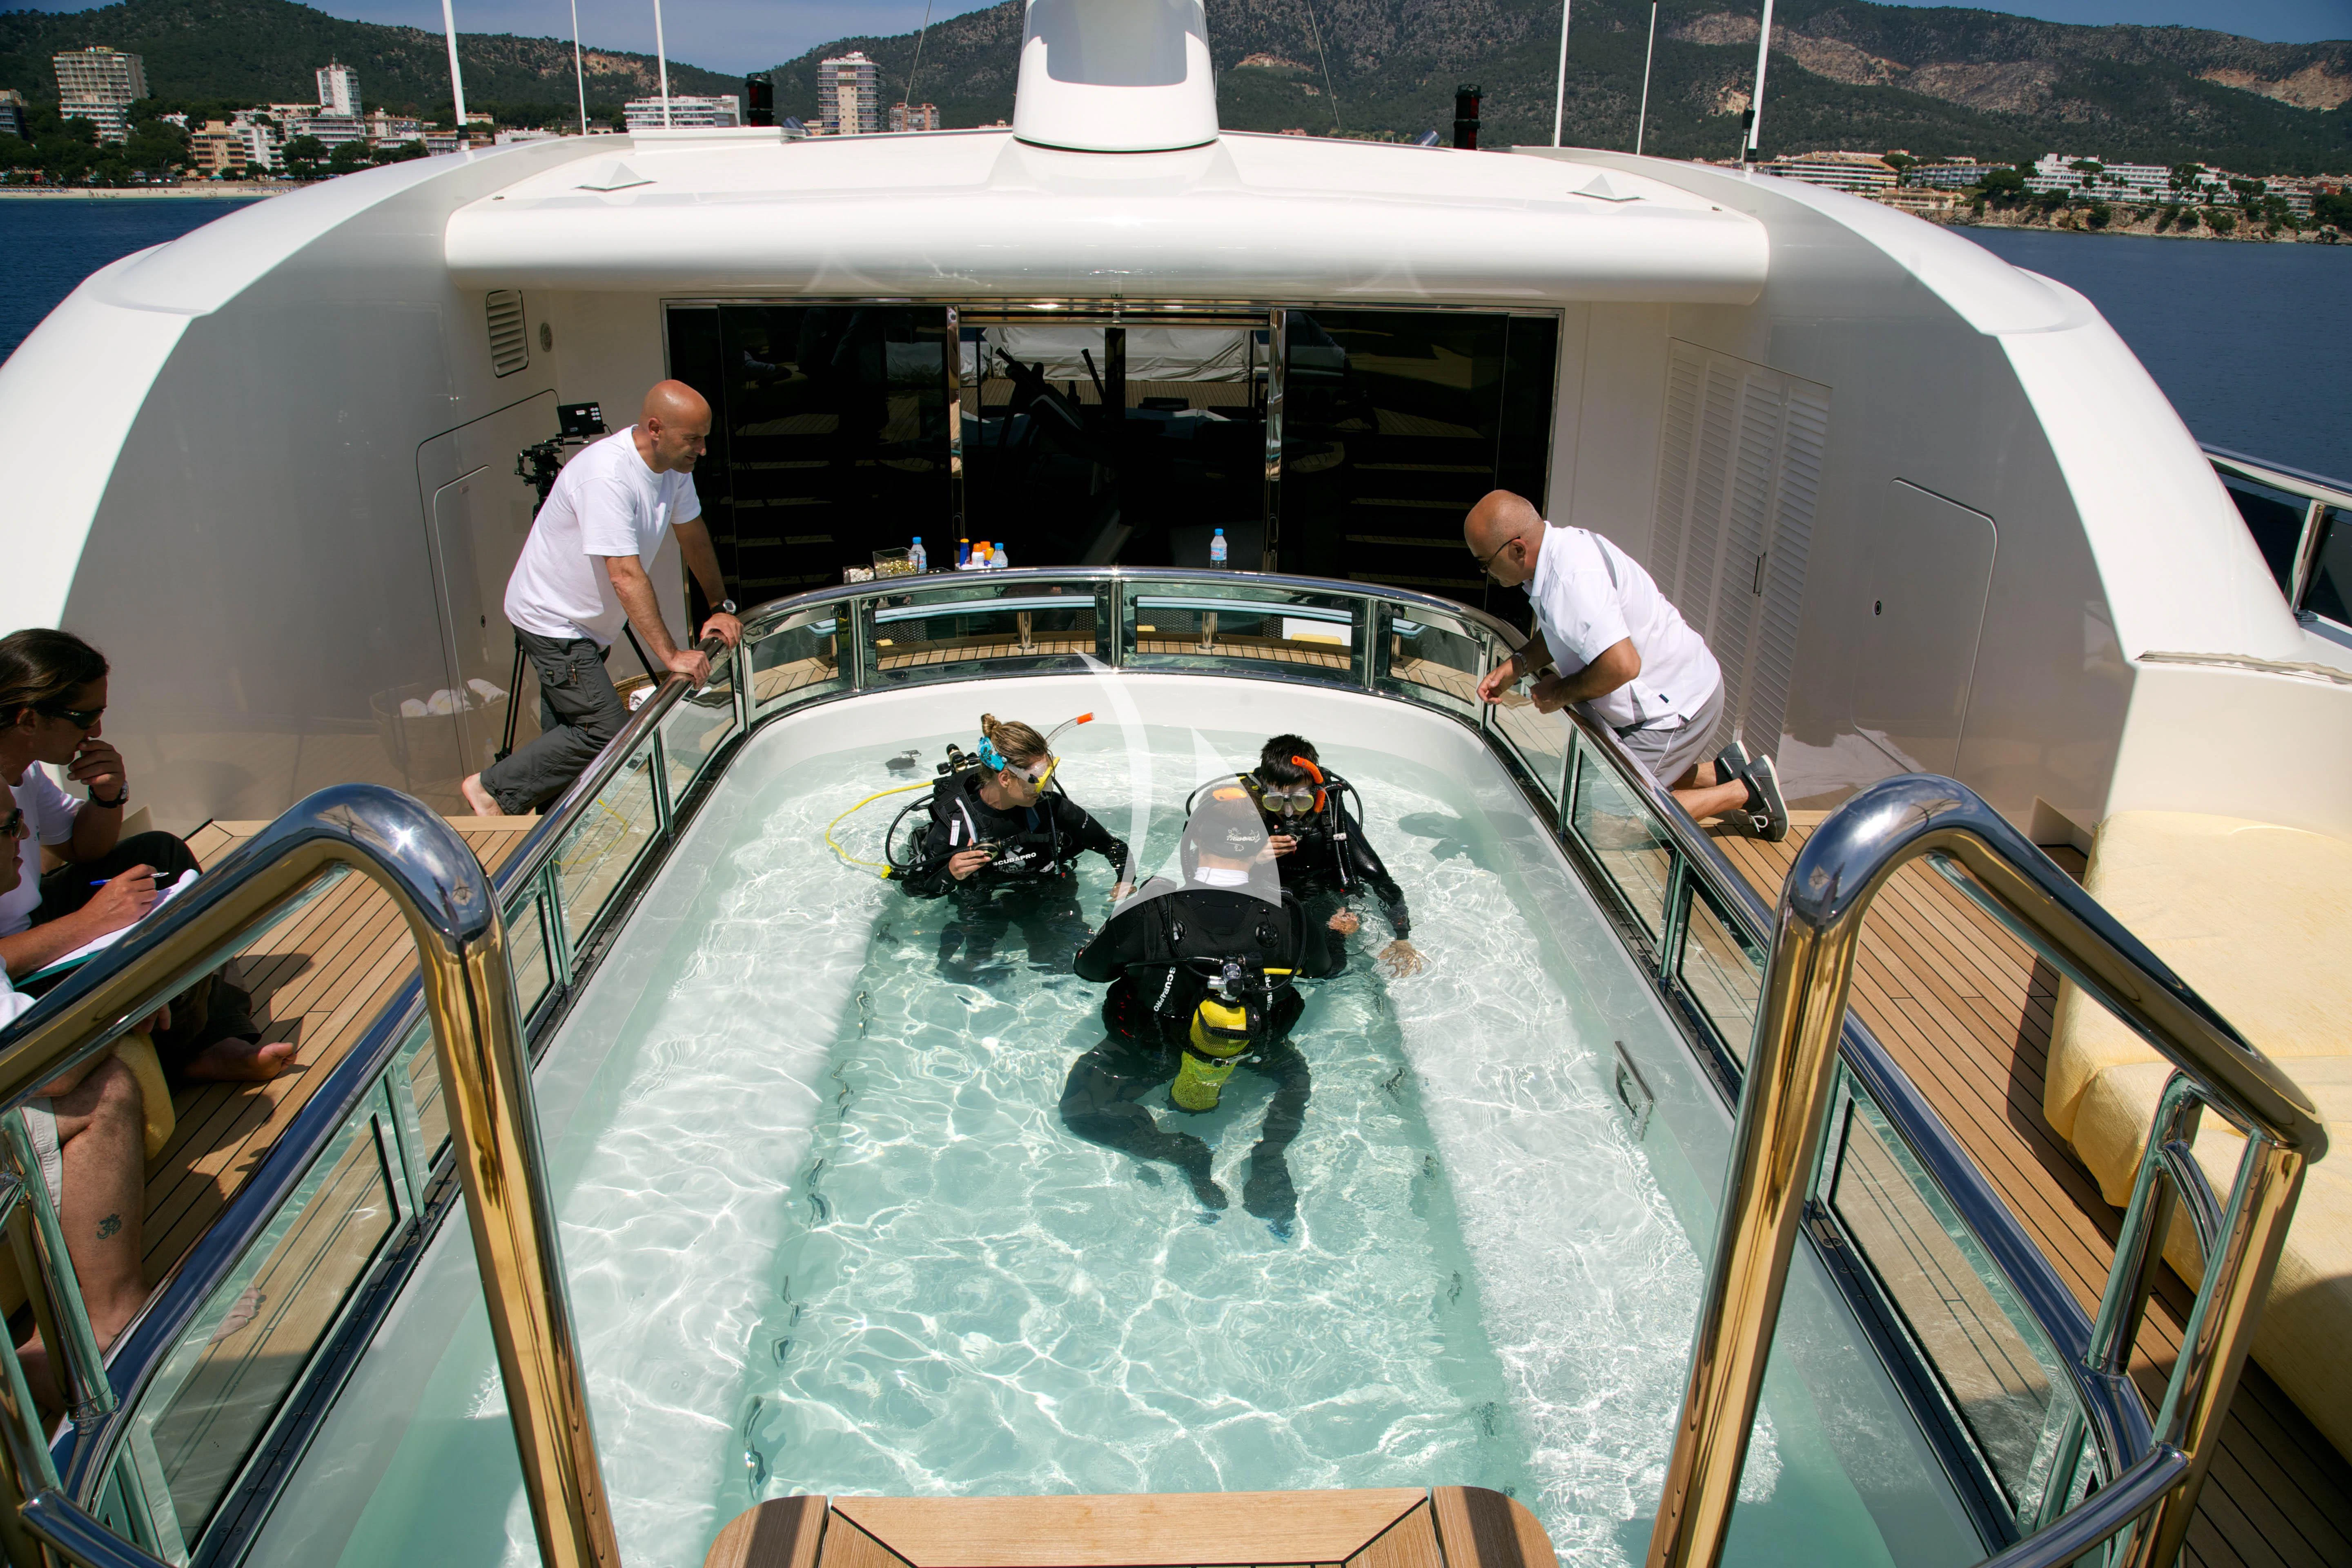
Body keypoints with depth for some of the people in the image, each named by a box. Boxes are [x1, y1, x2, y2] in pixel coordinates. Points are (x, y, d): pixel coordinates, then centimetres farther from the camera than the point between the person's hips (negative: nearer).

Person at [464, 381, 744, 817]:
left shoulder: (674, 465, -4)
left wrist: (721, 608, 10)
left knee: (570, 729, 19)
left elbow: (693, 535, 11)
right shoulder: (606, 477, -32)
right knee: (608, 733, -14)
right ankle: (493, 788, 0)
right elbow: (626, 575, -36)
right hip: (552, 621, -9)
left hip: (588, 623, 9)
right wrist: (671, 656, -36)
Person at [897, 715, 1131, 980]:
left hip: (1046, 896, 2)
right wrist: (949, 875, -31)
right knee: (961, 972, -22)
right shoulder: (955, 821, -21)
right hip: (983, 905, -2)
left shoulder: (1050, 805, -13)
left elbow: (1110, 844, 0)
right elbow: (912, 885, -12)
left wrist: (1125, 879, -16)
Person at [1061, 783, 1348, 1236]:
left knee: (1080, 1106, 13)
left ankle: (1184, 1156, -5)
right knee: (1296, 1072, 32)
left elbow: (1089, 968, -11)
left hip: (1153, 1052, -2)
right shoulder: (1289, 917, -24)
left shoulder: (1150, 913, -31)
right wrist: (1336, 933, 24)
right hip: (1252, 1048, 3)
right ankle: (1269, 1159, 5)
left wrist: (1108, 935, 12)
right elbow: (1326, 965, 0)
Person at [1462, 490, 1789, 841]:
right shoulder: (1562, 548, 0)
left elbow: (1622, 665, -38)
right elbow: (1564, 634, 17)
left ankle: (1744, 792, 4)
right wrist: (1515, 667, 1)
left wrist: (1561, 694, -20)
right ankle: (1721, 773, 22)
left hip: (1676, 704, -10)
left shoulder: (1574, 579, -31)